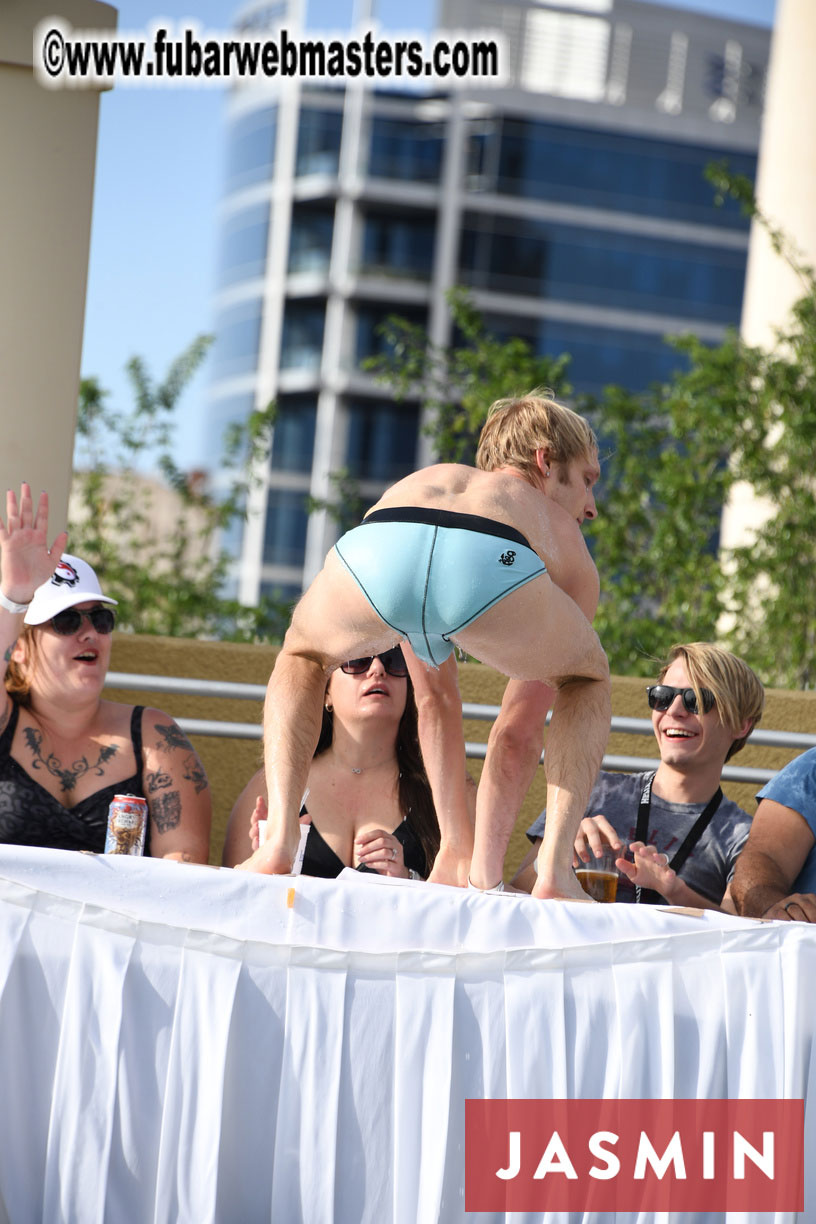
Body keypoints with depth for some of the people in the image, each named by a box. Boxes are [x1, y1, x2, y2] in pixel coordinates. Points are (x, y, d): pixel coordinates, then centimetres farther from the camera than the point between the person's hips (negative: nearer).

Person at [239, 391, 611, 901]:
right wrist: (486, 870, 46)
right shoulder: (562, 536, 41)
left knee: (302, 659, 40)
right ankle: (555, 864, 17)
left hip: (373, 554, 2)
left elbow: (436, 701, 50)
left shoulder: (419, 482, 49)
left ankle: (280, 840, 19)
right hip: (496, 568, -2)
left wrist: (456, 847, 52)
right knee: (588, 680, 35)